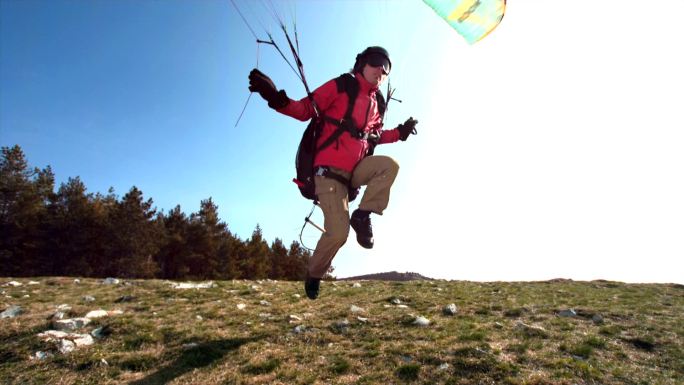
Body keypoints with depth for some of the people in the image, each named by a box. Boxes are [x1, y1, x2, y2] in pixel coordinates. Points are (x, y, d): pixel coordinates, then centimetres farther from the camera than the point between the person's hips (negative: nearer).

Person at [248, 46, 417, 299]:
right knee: (338, 233, -14)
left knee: (390, 165, -21)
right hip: (329, 169, -6)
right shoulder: (339, 87, -1)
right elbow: (306, 110, -7)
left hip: (356, 168, 6)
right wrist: (277, 99, -23)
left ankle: (362, 215, -10)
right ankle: (313, 275, 14)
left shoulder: (376, 103, 17)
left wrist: (400, 132, 19)